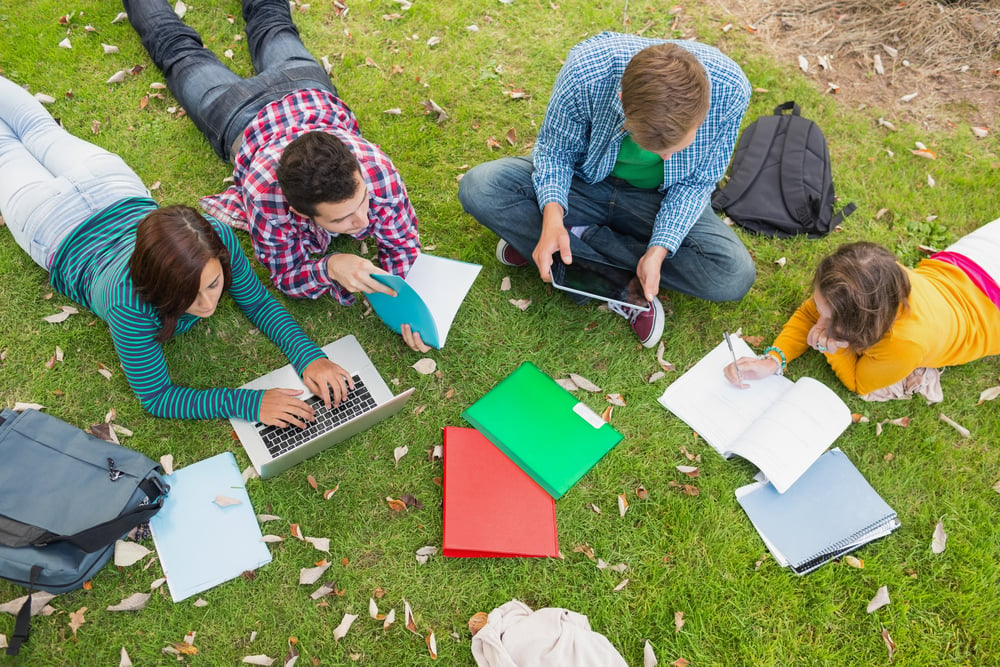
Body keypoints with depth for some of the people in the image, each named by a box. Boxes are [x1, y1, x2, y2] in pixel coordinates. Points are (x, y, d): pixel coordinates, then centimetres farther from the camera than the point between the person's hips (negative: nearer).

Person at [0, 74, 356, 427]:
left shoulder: (218, 238, -43)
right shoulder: (130, 303, -51)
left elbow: (258, 302, -25)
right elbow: (155, 397, -39)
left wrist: (309, 356, -42)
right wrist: (250, 403, -51)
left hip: (128, 205, 2)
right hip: (67, 238, -2)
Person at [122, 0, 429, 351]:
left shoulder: (376, 167, -46)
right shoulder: (265, 195, -48)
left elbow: (402, 242, -30)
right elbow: (287, 276, -33)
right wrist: (330, 266, -55)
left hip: (312, 92, 2)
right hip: (241, 117, -1)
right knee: (179, 49, 29)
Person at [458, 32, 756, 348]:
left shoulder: (730, 90, -27)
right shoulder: (584, 71, -31)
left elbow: (696, 181, -13)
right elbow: (554, 151, -14)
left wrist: (659, 249, -27)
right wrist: (552, 216, -33)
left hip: (660, 199, 0)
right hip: (585, 181, 0)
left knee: (735, 276, -26)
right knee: (477, 187, -25)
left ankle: (578, 236, -16)